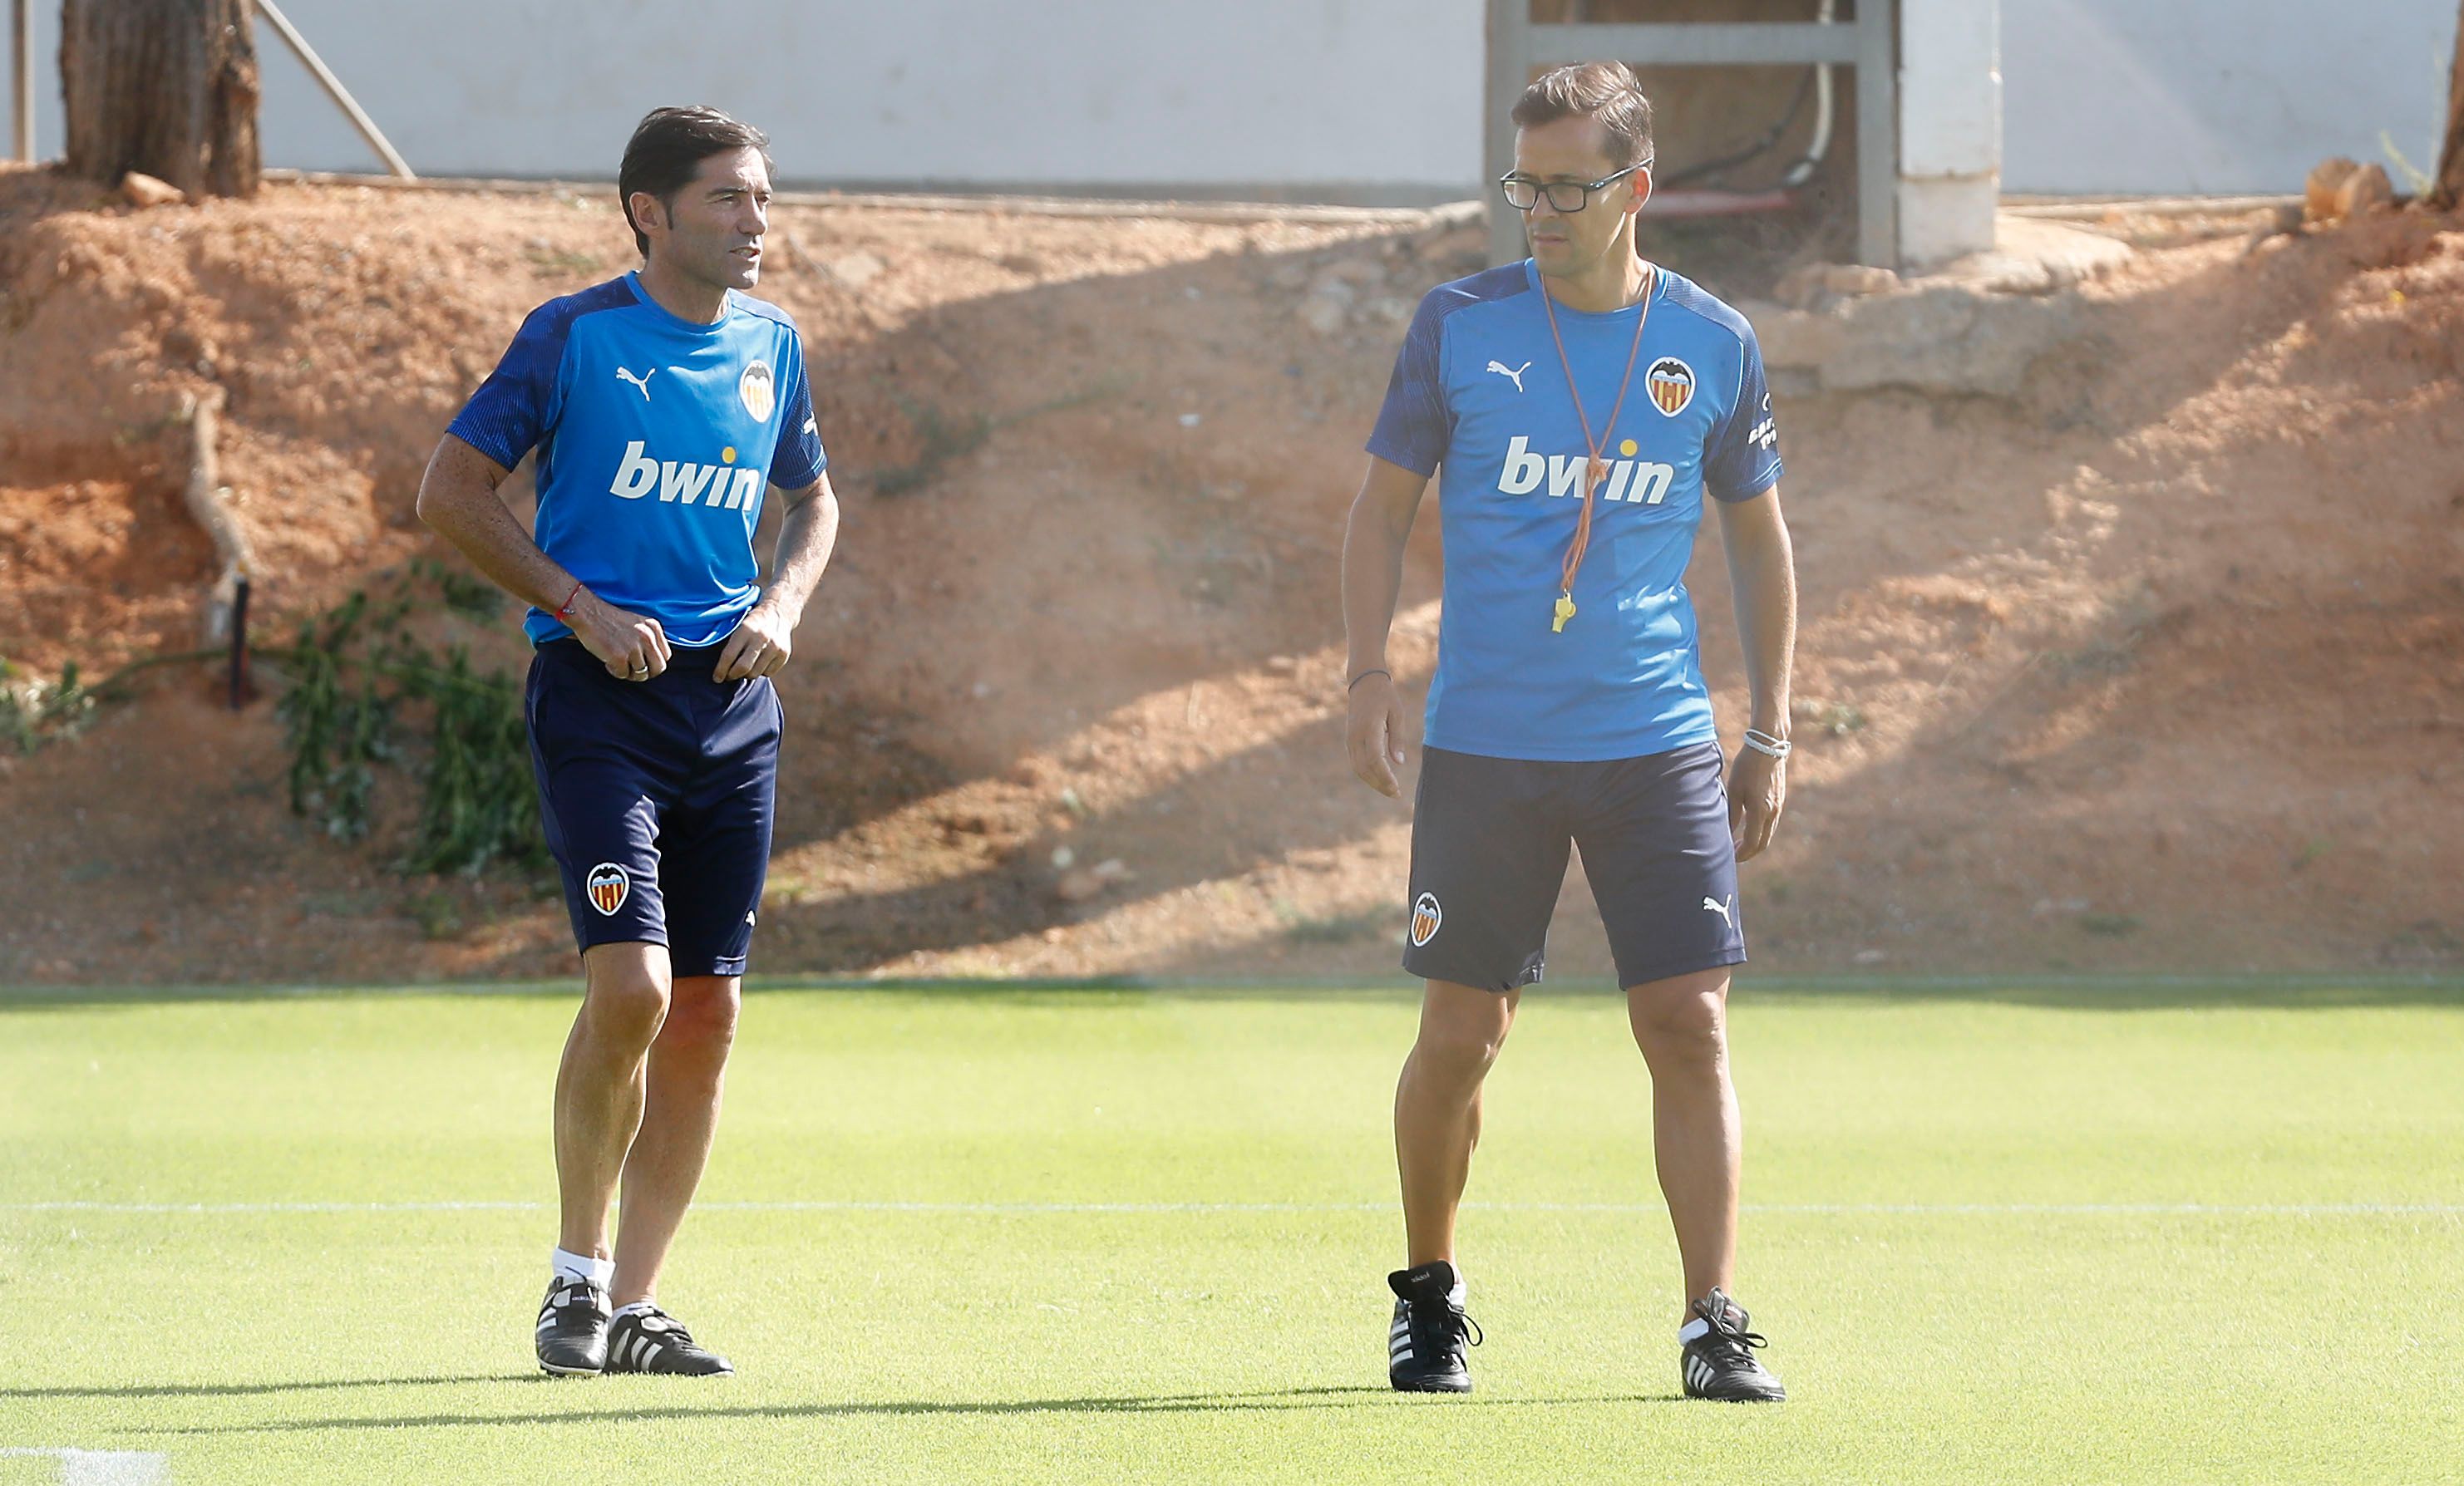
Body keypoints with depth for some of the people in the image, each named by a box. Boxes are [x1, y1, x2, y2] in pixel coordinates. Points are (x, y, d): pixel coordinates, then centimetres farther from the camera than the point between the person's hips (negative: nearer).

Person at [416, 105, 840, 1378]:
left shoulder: (771, 346, 10)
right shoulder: (574, 336, -6)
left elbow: (812, 499, 25)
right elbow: (450, 489, -4)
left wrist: (782, 606, 4)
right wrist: (583, 608, -12)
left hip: (732, 698, 6)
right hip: (602, 692, -6)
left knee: (705, 1012, 3)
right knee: (630, 986, -18)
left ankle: (633, 1306, 12)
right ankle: (576, 1278, 0)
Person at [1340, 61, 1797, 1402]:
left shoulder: (1712, 346, 3)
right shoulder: (1459, 325, 1)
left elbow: (1758, 537, 13)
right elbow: (1383, 505, 7)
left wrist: (1772, 735, 9)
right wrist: (1370, 675, -6)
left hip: (1657, 742, 0)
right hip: (1483, 742, 0)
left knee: (1690, 1027, -8)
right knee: (1459, 1036, 3)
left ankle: (1715, 1327, -5)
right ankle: (1428, 1299, 23)